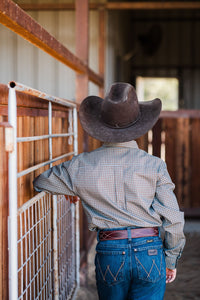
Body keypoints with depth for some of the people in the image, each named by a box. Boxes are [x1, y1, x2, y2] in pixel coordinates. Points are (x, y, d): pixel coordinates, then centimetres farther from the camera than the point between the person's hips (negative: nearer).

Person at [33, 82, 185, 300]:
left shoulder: (82, 165, -1)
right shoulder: (154, 165, -5)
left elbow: (41, 182, 15)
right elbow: (172, 218, -4)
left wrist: (73, 191, 35)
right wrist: (171, 260, 10)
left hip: (109, 253, 2)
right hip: (149, 252, -1)